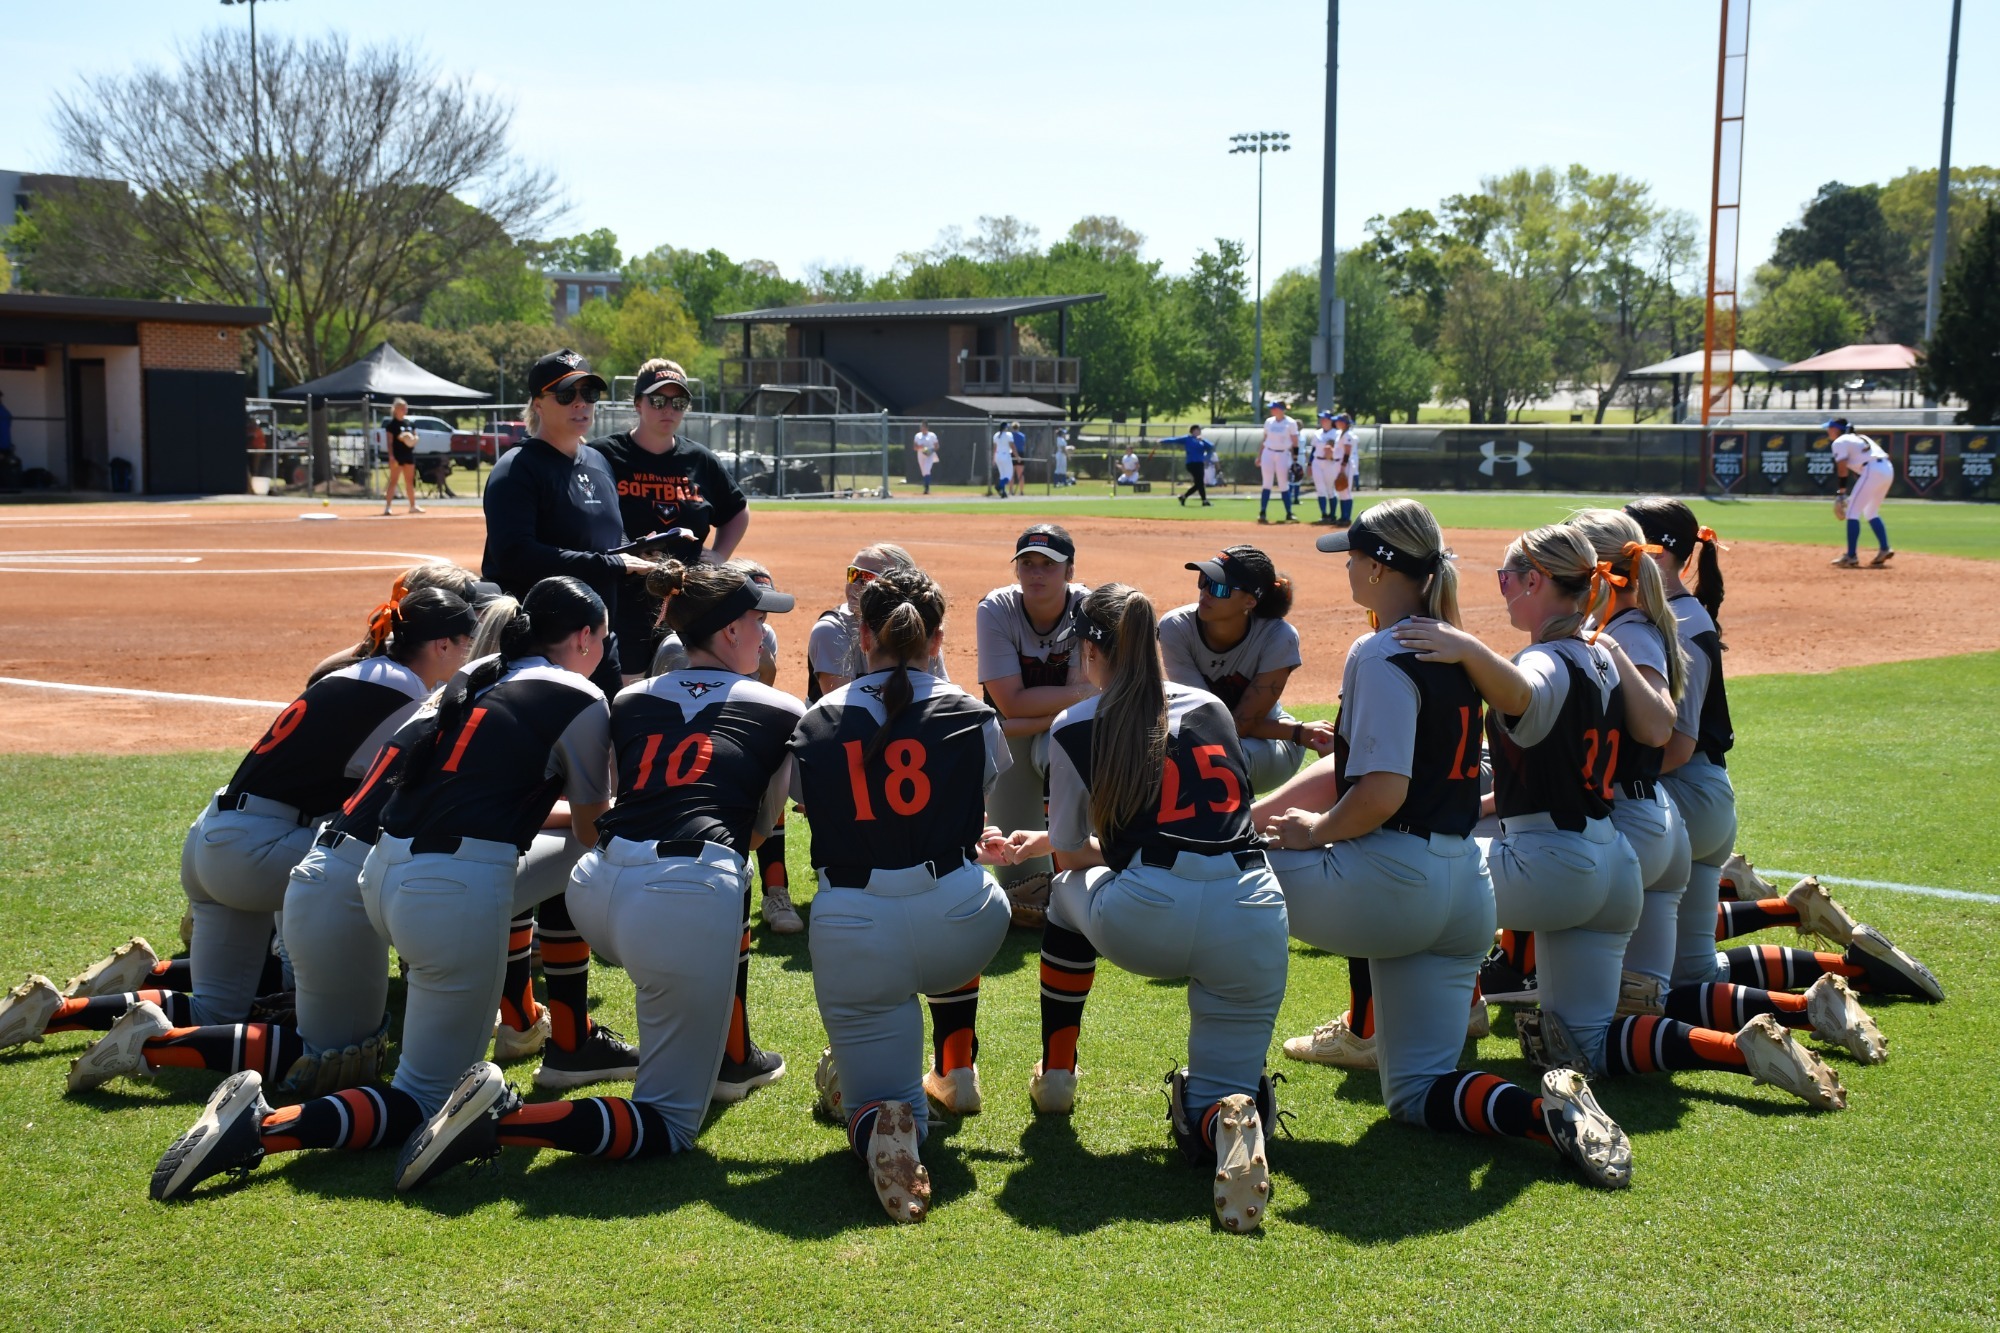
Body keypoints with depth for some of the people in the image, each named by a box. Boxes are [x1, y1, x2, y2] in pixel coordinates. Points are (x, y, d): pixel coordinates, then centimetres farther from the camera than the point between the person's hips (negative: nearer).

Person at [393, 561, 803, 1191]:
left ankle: (732, 1058, 45)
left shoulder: (629, 701, 21)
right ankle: (503, 1119, -19)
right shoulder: (783, 712, 13)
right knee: (670, 1126, 4)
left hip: (595, 887, 6)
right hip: (685, 902, -6)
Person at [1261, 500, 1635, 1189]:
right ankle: (1549, 1110, -9)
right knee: (1417, 1093, 16)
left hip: (1394, 882, -9)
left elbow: (1381, 793, -23)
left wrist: (1315, 831, -5)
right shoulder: (1451, 652, 15)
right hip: (1466, 892, 9)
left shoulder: (1381, 655, -13)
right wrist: (1254, 815, 16)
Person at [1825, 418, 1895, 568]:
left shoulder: (1840, 442, 4)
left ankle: (1851, 557, -9)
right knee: (1871, 512, 22)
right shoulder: (1859, 437, 29)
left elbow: (1842, 468, -6)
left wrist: (1842, 490, -6)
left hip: (1872, 471, -9)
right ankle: (1884, 550, 13)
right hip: (1888, 470, 9)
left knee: (1852, 512, -4)